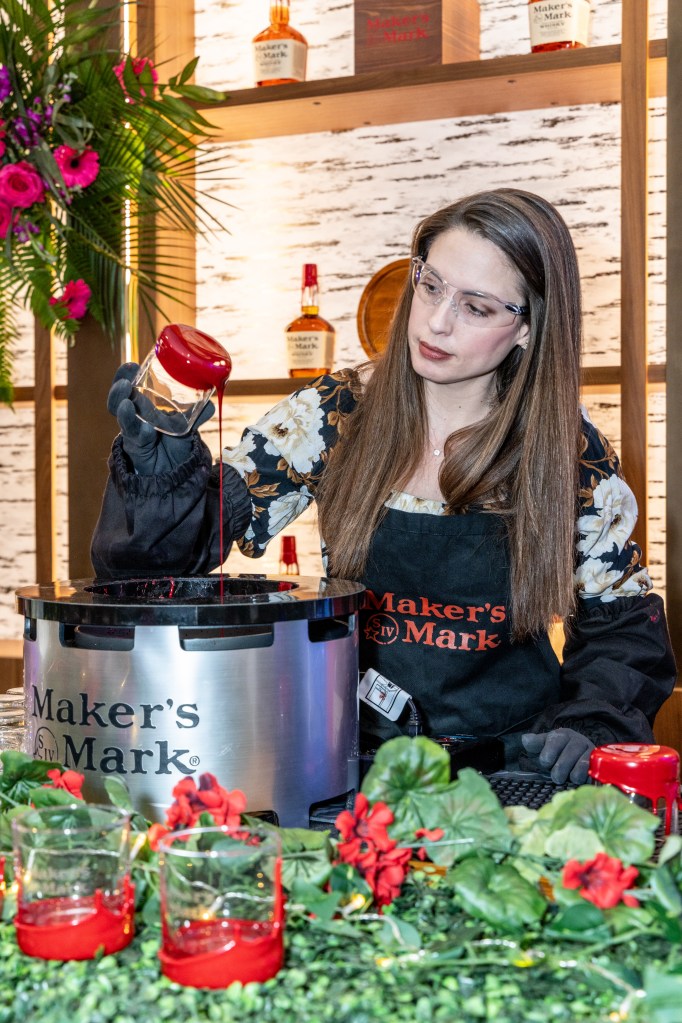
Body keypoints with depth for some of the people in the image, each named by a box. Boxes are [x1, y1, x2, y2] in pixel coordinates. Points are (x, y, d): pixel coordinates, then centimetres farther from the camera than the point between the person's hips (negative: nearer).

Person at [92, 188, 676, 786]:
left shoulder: (568, 449, -3)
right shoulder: (337, 413, -3)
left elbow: (624, 621, 6)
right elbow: (202, 531, -6)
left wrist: (588, 725, -10)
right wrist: (164, 461, -27)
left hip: (510, 765, -1)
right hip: (355, 755, 1)